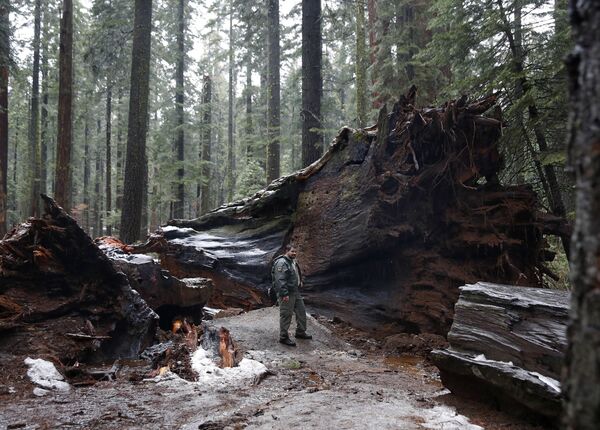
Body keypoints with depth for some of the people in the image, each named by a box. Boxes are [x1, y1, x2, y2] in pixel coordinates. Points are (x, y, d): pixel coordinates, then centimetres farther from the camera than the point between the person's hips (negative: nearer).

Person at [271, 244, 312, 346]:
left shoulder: (293, 262, 14)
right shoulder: (281, 263, -18)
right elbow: (280, 280, -24)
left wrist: (299, 284, 24)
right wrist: (284, 294, -26)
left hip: (296, 292, 10)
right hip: (287, 294, -10)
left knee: (301, 312, 17)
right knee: (286, 315, -2)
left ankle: (300, 332, 32)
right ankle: (283, 337, 8)